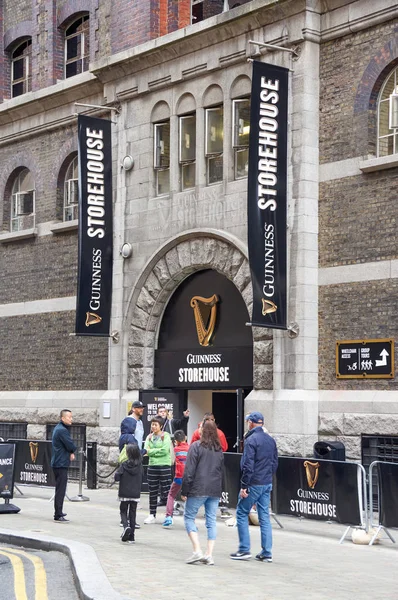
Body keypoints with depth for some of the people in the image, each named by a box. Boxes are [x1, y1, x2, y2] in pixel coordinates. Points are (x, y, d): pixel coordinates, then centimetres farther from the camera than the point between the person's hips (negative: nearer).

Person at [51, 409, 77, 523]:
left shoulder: (58, 428, 15)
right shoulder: (62, 430, -18)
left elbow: (69, 445, 16)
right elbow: (72, 446, -20)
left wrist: (71, 452, -1)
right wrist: (73, 451, 1)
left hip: (57, 463, 11)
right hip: (61, 464, -11)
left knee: (59, 489, 19)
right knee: (61, 489, -9)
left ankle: (58, 512, 29)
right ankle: (58, 516, -10)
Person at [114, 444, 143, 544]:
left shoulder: (124, 465, -13)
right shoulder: (140, 465, -3)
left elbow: (116, 477, -13)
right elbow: (141, 478, 7)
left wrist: (123, 478, 6)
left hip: (124, 494, -3)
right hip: (136, 494, 3)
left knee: (123, 512, 12)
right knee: (132, 514, 10)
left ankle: (126, 526, -16)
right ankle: (131, 537, 10)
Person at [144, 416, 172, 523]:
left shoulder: (166, 436, -3)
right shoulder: (149, 437, 12)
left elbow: (165, 450, -15)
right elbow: (146, 450, 0)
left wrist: (151, 451, -6)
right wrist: (158, 452, -11)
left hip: (164, 466, -5)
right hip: (152, 466, 5)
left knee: (165, 492, -4)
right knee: (152, 492, 9)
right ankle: (152, 515, 18)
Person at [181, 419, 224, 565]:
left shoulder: (196, 446, -7)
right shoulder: (219, 449, 12)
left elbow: (189, 471, -9)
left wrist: (184, 490, -5)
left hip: (198, 489, -5)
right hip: (215, 490, 5)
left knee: (189, 517, 4)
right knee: (211, 521, 8)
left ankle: (197, 551, -9)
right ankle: (209, 554, 3)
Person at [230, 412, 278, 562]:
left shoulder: (251, 440, -14)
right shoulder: (271, 440, 10)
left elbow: (248, 465, -18)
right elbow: (275, 463, 14)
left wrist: (244, 486, -15)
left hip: (253, 484, -7)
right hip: (267, 484, 7)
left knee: (242, 513, 5)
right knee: (265, 517, 9)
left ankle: (244, 550, 3)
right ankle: (267, 553, 9)